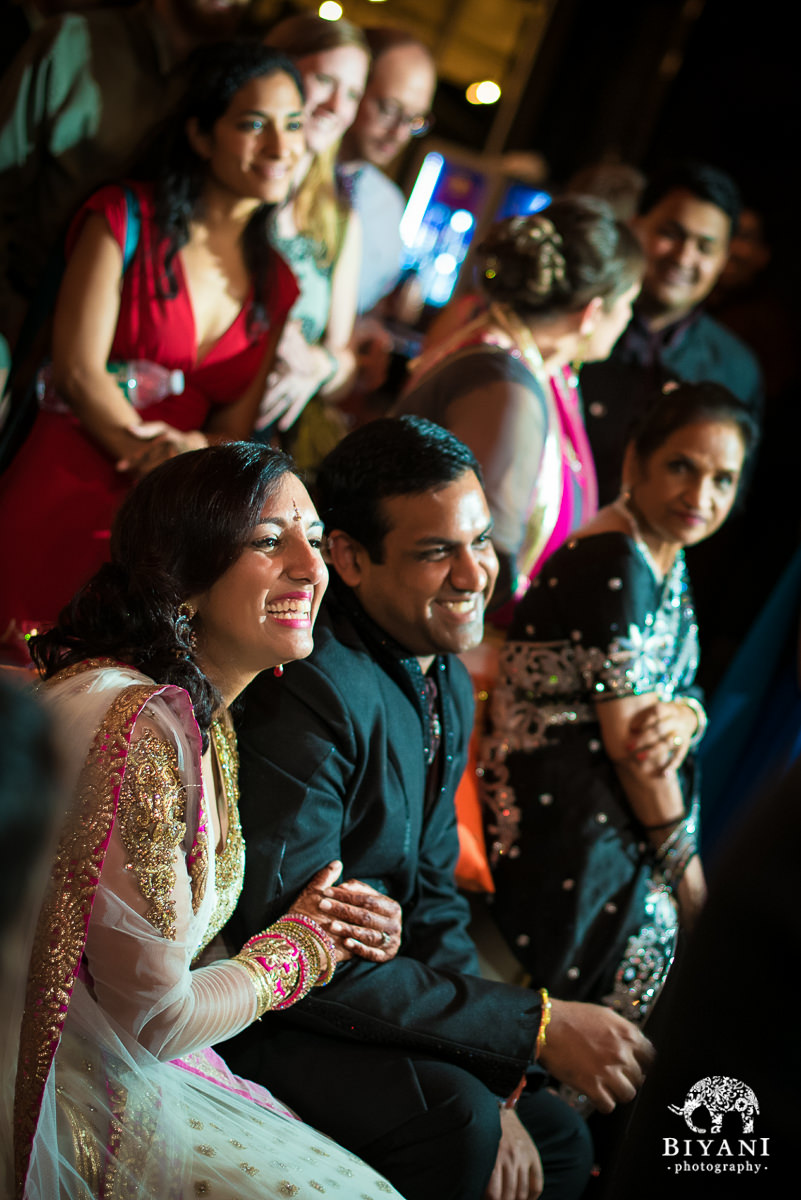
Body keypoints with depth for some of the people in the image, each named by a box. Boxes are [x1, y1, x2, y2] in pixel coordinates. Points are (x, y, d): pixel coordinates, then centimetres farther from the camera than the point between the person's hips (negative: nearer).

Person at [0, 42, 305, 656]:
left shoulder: (276, 283, 15)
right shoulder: (127, 219, 2)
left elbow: (236, 426, 11)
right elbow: (79, 371, -7)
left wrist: (193, 451, -13)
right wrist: (163, 461, -17)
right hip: (57, 505, -4)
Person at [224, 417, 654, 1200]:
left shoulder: (448, 685, 5)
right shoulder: (314, 688, -26)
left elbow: (431, 903, 9)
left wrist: (493, 1090, -6)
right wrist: (538, 1027, -25)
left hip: (357, 992, 9)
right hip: (253, 1017, -9)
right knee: (448, 1121, -29)